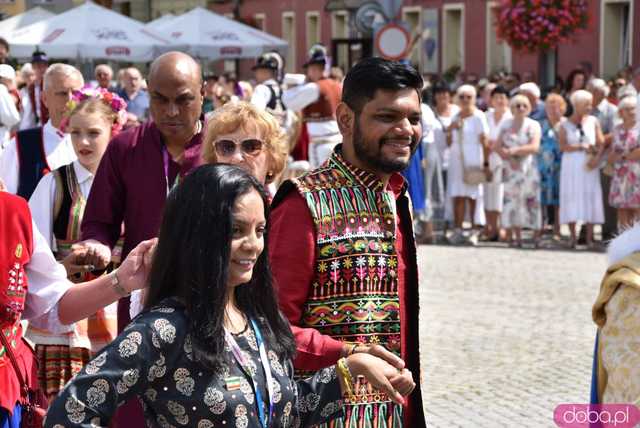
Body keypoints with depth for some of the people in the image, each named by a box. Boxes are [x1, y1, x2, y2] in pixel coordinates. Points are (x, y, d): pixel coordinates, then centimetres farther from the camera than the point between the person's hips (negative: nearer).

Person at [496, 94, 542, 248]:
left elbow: (534, 147, -12)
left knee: (532, 201, -5)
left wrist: (514, 150, -17)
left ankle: (536, 236, -3)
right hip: (511, 169, 3)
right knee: (513, 200, 0)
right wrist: (509, 158, -13)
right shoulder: (506, 125, 8)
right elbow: (499, 147, 3)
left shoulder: (533, 125, 0)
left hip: (528, 168, -3)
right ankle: (517, 236, 4)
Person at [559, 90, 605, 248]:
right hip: (571, 165, -1)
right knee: (571, 198, -3)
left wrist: (596, 157, -14)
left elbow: (601, 143, 3)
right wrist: (582, 147, -13)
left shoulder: (593, 121, 7)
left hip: (589, 164, 1)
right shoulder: (565, 124, 3)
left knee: (590, 197, -3)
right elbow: (562, 146, -7)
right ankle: (573, 236, 2)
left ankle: (589, 237, -1)